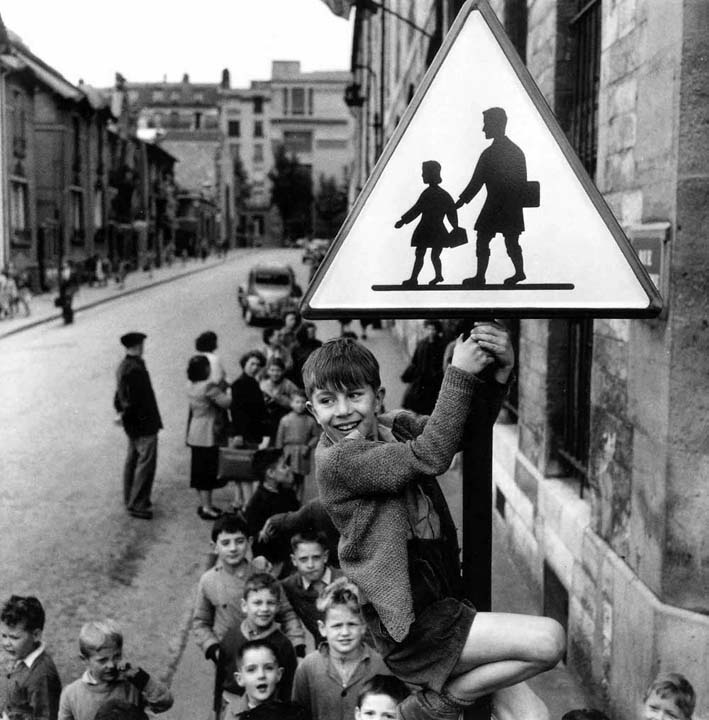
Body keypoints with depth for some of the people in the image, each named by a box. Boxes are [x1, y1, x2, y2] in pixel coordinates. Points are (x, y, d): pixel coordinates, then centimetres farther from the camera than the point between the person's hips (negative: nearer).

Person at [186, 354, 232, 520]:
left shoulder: (191, 385, 4)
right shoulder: (209, 387, -22)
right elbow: (227, 402, -21)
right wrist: (229, 390, -2)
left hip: (194, 434, 8)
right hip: (208, 434, -8)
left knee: (198, 469, 15)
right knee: (208, 471, -2)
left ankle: (203, 503, 26)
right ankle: (207, 508, 3)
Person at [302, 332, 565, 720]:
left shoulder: (396, 426, 9)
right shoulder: (335, 460, -15)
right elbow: (430, 456, -23)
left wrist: (498, 374, -20)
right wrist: (461, 373, -22)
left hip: (445, 605, 7)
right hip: (410, 627, -7)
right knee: (548, 640, -15)